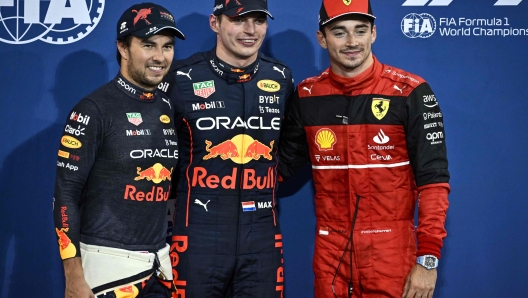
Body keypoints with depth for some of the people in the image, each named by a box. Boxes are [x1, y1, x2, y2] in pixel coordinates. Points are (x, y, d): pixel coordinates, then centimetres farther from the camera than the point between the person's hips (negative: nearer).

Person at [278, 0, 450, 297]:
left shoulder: (410, 93, -8)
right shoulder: (307, 96, 3)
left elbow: (433, 179, -8)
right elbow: (283, 163, 13)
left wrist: (428, 258, -13)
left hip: (391, 252, -3)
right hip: (329, 253, 3)